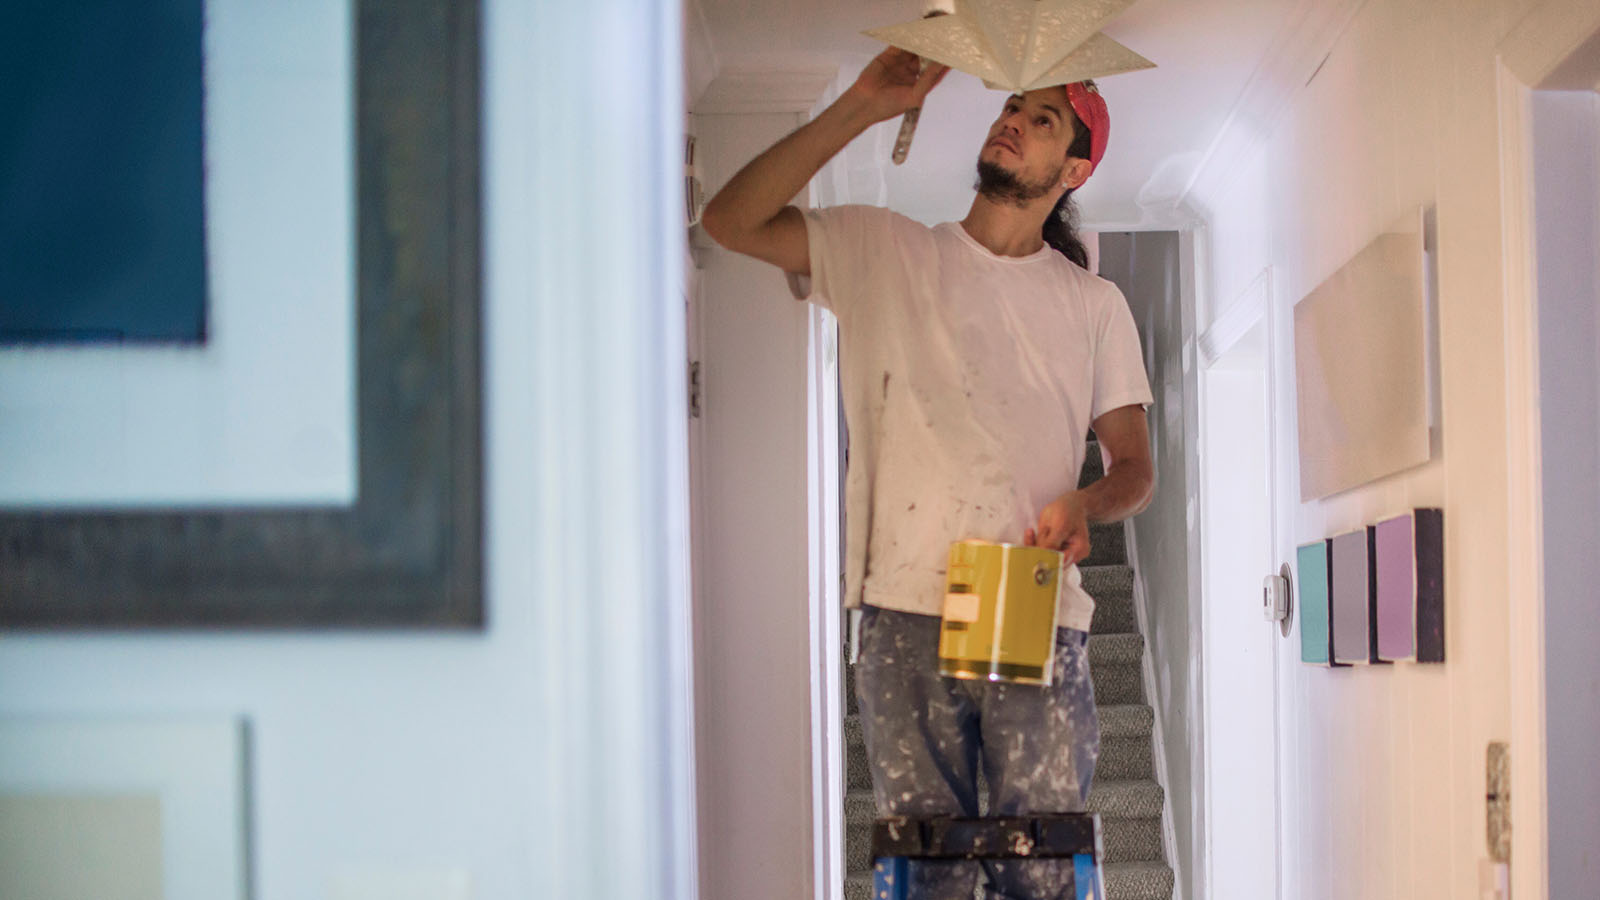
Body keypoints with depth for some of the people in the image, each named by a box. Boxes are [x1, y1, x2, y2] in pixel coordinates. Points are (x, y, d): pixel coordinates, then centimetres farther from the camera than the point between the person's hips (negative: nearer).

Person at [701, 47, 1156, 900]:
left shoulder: (1093, 305, 15)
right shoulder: (884, 251, 12)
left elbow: (1134, 466, 15)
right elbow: (730, 219, 2)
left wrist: (1088, 504, -10)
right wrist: (864, 107, -1)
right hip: (907, 612, 0)